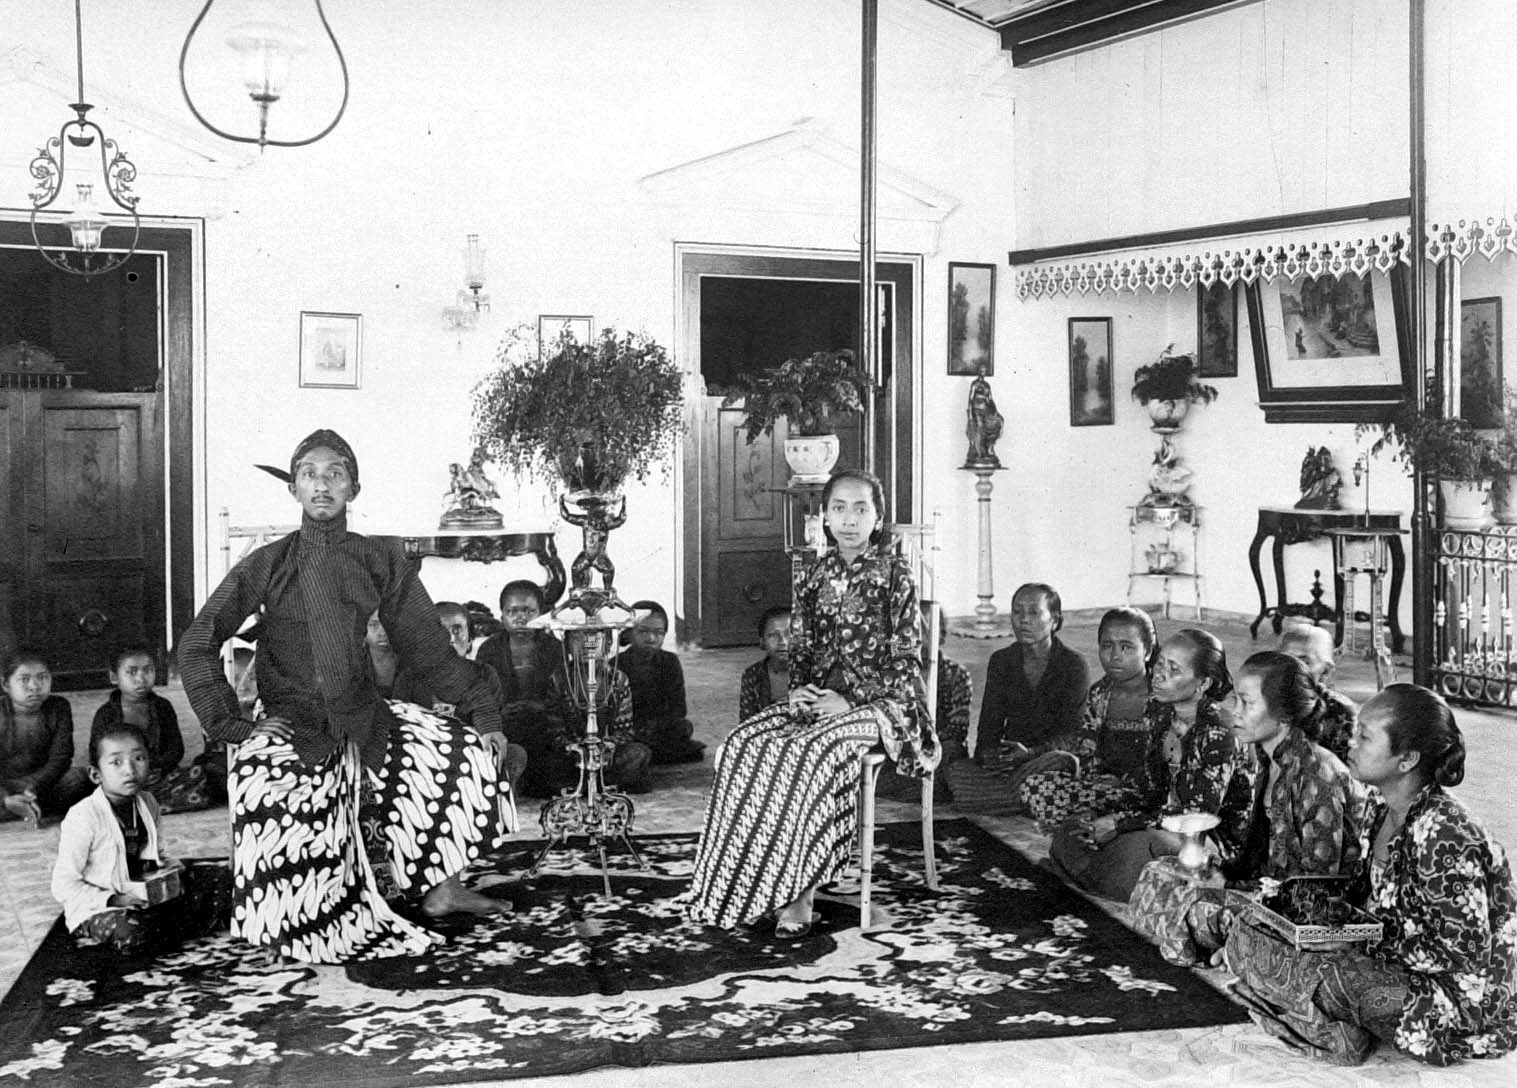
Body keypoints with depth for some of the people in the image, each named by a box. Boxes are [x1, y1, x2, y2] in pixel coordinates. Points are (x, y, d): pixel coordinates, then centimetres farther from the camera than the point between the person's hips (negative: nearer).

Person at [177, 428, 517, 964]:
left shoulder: (379, 558, 4)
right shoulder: (268, 564, -4)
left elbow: (425, 644, 7)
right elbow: (197, 645, -4)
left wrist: (482, 707, 3)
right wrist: (226, 722, -13)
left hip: (361, 715, 3)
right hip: (291, 719, -3)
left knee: (465, 755, -7)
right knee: (260, 774, -31)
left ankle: (441, 888, 7)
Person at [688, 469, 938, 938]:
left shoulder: (893, 572, -3)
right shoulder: (817, 574, 13)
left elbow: (906, 658, -6)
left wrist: (850, 700, -16)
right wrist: (798, 688, -3)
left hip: (877, 701, -5)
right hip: (818, 697, 6)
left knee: (806, 752, -34)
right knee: (745, 745, -21)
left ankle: (797, 895, -25)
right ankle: (742, 884, -20)